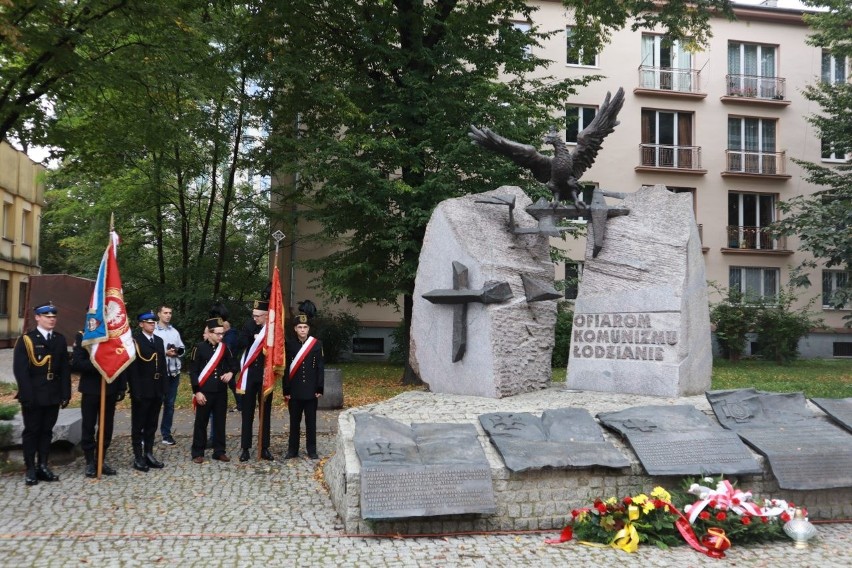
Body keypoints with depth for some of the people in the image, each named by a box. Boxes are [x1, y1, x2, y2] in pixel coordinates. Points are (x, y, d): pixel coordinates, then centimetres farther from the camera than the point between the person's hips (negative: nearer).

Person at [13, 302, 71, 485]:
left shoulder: (60, 340, 9)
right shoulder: (26, 340, -4)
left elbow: (65, 369, 8)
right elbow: (20, 371, -9)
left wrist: (65, 393, 2)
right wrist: (27, 396, -15)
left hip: (53, 396, 4)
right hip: (33, 396, -4)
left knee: (47, 431, 9)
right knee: (31, 431, 4)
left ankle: (43, 466, 16)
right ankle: (31, 470, 10)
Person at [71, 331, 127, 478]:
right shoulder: (82, 335, -4)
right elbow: (76, 363, -12)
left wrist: (122, 387, 2)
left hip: (111, 389, 3)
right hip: (91, 389, -3)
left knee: (107, 427, 8)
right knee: (88, 427, 6)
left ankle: (101, 461, 19)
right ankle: (90, 463, 16)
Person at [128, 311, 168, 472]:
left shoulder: (159, 341, 14)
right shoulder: (134, 340, -8)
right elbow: (132, 367, -13)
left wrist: (163, 388, 8)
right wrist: (136, 391, -17)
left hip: (156, 391, 6)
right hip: (141, 391, -6)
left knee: (151, 425, 12)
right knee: (138, 426, 4)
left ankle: (149, 455, 21)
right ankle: (138, 458, 10)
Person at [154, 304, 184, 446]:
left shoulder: (175, 332, 13)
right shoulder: (153, 331, -5)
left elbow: (182, 349, 14)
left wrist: (177, 352, -7)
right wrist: (165, 353, -18)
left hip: (174, 372, 5)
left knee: (170, 404, 9)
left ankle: (166, 433, 17)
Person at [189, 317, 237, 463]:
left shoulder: (224, 348, 5)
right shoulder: (199, 348, -7)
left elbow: (233, 364, 13)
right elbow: (193, 371, -7)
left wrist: (230, 373, -11)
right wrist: (197, 392, -11)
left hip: (221, 392, 4)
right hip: (204, 392, -4)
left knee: (220, 421, 9)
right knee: (201, 422, 4)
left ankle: (219, 451, 18)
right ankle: (198, 453, 13)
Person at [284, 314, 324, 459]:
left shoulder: (317, 344, 0)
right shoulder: (289, 344, 1)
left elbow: (320, 368, 0)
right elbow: (286, 368, 0)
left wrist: (320, 389, -4)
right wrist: (286, 390, -3)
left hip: (311, 390, 0)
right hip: (294, 391, 0)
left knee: (311, 421, 7)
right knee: (294, 421, 9)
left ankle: (312, 450, 15)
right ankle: (292, 450, 18)